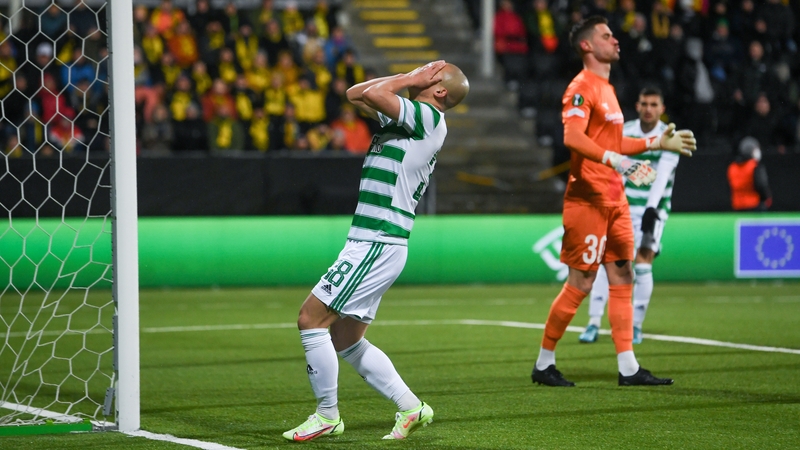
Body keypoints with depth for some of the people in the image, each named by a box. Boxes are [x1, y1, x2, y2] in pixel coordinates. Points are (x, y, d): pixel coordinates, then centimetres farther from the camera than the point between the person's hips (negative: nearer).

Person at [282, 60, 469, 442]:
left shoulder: (429, 118, -11)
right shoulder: (409, 117, 17)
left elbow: (374, 94, -22)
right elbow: (356, 94, 24)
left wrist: (410, 80, -6)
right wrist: (408, 77, 16)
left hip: (377, 246, -10)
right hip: (369, 243, 10)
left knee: (311, 317, -9)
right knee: (346, 341, 12)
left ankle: (327, 416, -1)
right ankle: (410, 407, 15)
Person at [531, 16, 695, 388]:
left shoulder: (605, 89, 19)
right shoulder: (581, 88, -11)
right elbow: (572, 137, -27)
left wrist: (657, 143, 26)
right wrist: (617, 160, -37)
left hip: (614, 199, 9)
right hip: (588, 200, -9)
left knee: (622, 278, 6)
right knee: (580, 283, -6)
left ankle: (628, 368, 7)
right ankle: (544, 364, 6)